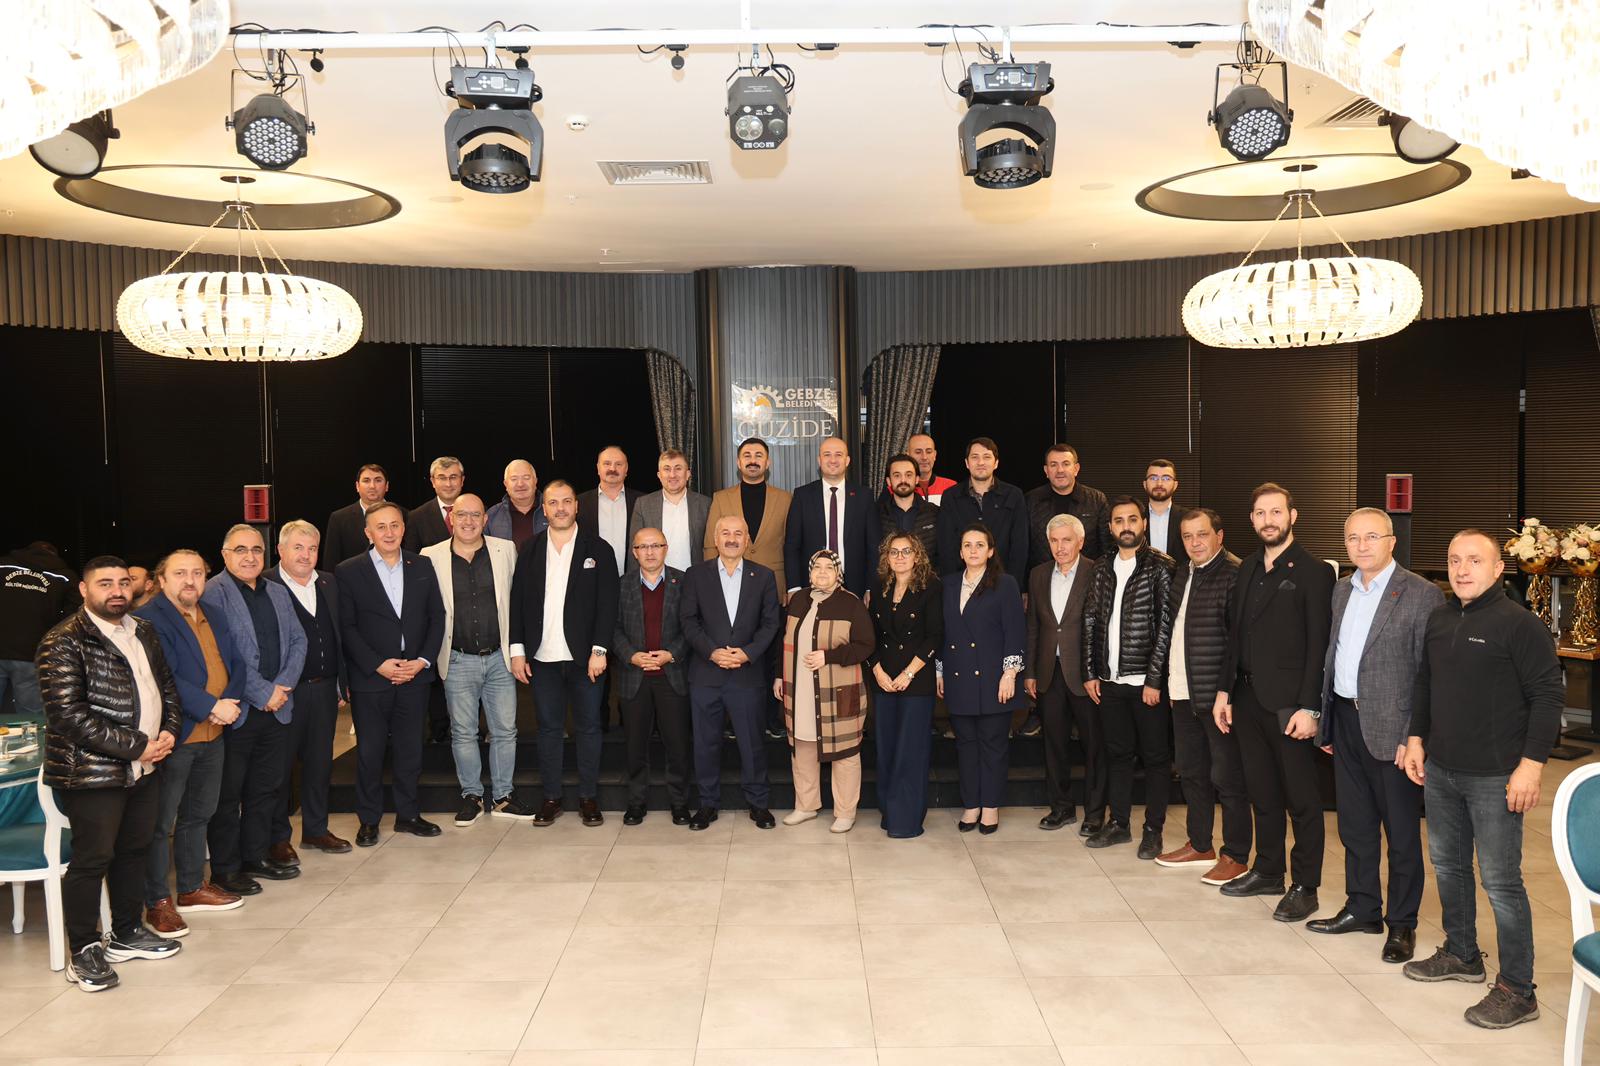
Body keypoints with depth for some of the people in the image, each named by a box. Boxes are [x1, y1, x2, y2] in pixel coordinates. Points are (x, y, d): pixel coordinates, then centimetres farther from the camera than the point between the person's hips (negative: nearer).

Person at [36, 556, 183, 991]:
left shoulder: (143, 632, 10)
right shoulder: (63, 642, -13)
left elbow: (166, 686, 19)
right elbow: (69, 715, -20)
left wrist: (168, 731, 0)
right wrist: (137, 745, -19)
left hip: (144, 768, 7)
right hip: (92, 772, -7)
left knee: (135, 850, 16)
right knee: (92, 859, 1)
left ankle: (126, 933, 32)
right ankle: (83, 952, 16)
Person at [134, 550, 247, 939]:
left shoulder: (215, 619, 13)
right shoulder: (148, 620, -13)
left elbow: (236, 666, 9)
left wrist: (230, 703, -10)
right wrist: (212, 706, -20)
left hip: (212, 736, 8)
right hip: (173, 738, -8)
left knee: (199, 813, 19)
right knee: (160, 822, 1)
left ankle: (192, 887, 33)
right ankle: (157, 903, 12)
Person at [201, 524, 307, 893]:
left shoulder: (278, 593, 14)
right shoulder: (213, 594, -9)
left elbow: (297, 641, 11)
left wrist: (283, 686, -5)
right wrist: (263, 693, -16)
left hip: (276, 709, 7)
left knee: (266, 787, 15)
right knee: (227, 792, 4)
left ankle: (257, 856, 28)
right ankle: (225, 869, 14)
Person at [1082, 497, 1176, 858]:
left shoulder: (1160, 567, -6)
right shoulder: (1102, 571, 10)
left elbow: (1167, 624, -11)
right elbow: (1091, 622, 11)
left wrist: (1154, 679, -14)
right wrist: (1090, 673, 5)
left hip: (1147, 682, -5)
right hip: (1110, 680, 5)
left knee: (1155, 756, 5)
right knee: (1117, 753, 13)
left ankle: (1153, 829, 14)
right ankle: (1119, 823, 23)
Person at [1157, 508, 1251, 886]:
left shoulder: (1234, 574, -14)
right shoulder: (1182, 574, 12)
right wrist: (1173, 680, 12)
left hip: (1217, 694, -9)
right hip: (1184, 692, 9)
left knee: (1227, 776, 2)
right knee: (1192, 771, 18)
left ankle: (1235, 856, 14)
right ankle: (1200, 846, 32)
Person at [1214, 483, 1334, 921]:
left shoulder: (1313, 572, -8)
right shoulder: (1248, 568, 12)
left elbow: (1319, 645, -13)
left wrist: (1309, 707, -17)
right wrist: (1225, 690, 11)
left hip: (1288, 703, -7)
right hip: (1248, 699, 7)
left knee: (1301, 798, 3)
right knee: (1262, 793, 16)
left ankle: (1304, 886, 13)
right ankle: (1268, 872, 29)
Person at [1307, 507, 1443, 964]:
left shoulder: (1421, 595, -11)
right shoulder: (1342, 590, 10)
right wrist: (1327, 720, 13)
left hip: (1390, 728, -6)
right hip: (1346, 721, 7)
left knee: (1402, 831, 7)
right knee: (1355, 824, 16)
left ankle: (1402, 923, 20)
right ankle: (1363, 909, 31)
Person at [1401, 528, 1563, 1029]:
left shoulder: (1520, 624, -12)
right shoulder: (1439, 620, 9)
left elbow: (1548, 696, -14)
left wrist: (1531, 764, -18)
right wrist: (1416, 737, 13)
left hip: (1494, 778, -7)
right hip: (1440, 771, 7)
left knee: (1500, 881, -2)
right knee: (1447, 865, 18)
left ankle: (1517, 991, 9)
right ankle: (1461, 954, 35)